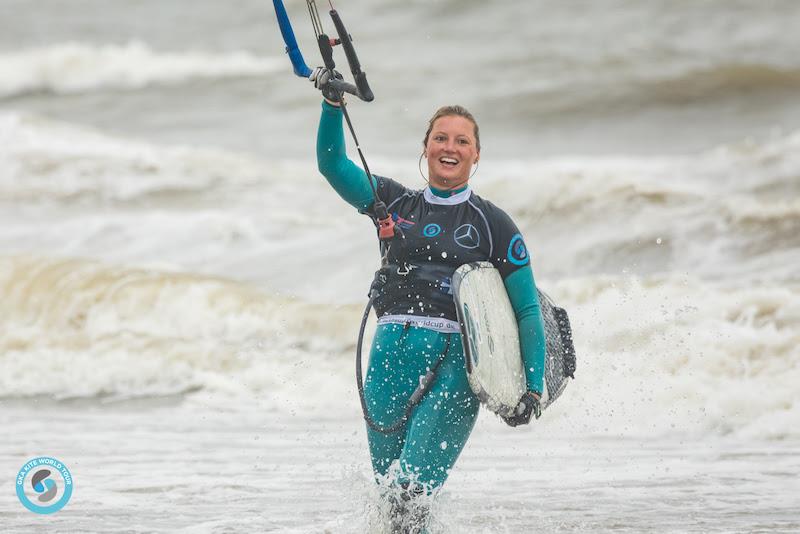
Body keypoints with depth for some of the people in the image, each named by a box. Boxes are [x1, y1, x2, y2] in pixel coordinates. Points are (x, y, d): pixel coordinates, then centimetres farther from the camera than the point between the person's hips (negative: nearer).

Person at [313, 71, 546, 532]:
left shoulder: (493, 225, 5)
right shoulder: (397, 204, 14)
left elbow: (528, 310, 5)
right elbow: (332, 163, 5)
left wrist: (534, 387, -4)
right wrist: (332, 103, -11)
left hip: (456, 360, -3)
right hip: (392, 353, 3)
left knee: (414, 482, -19)